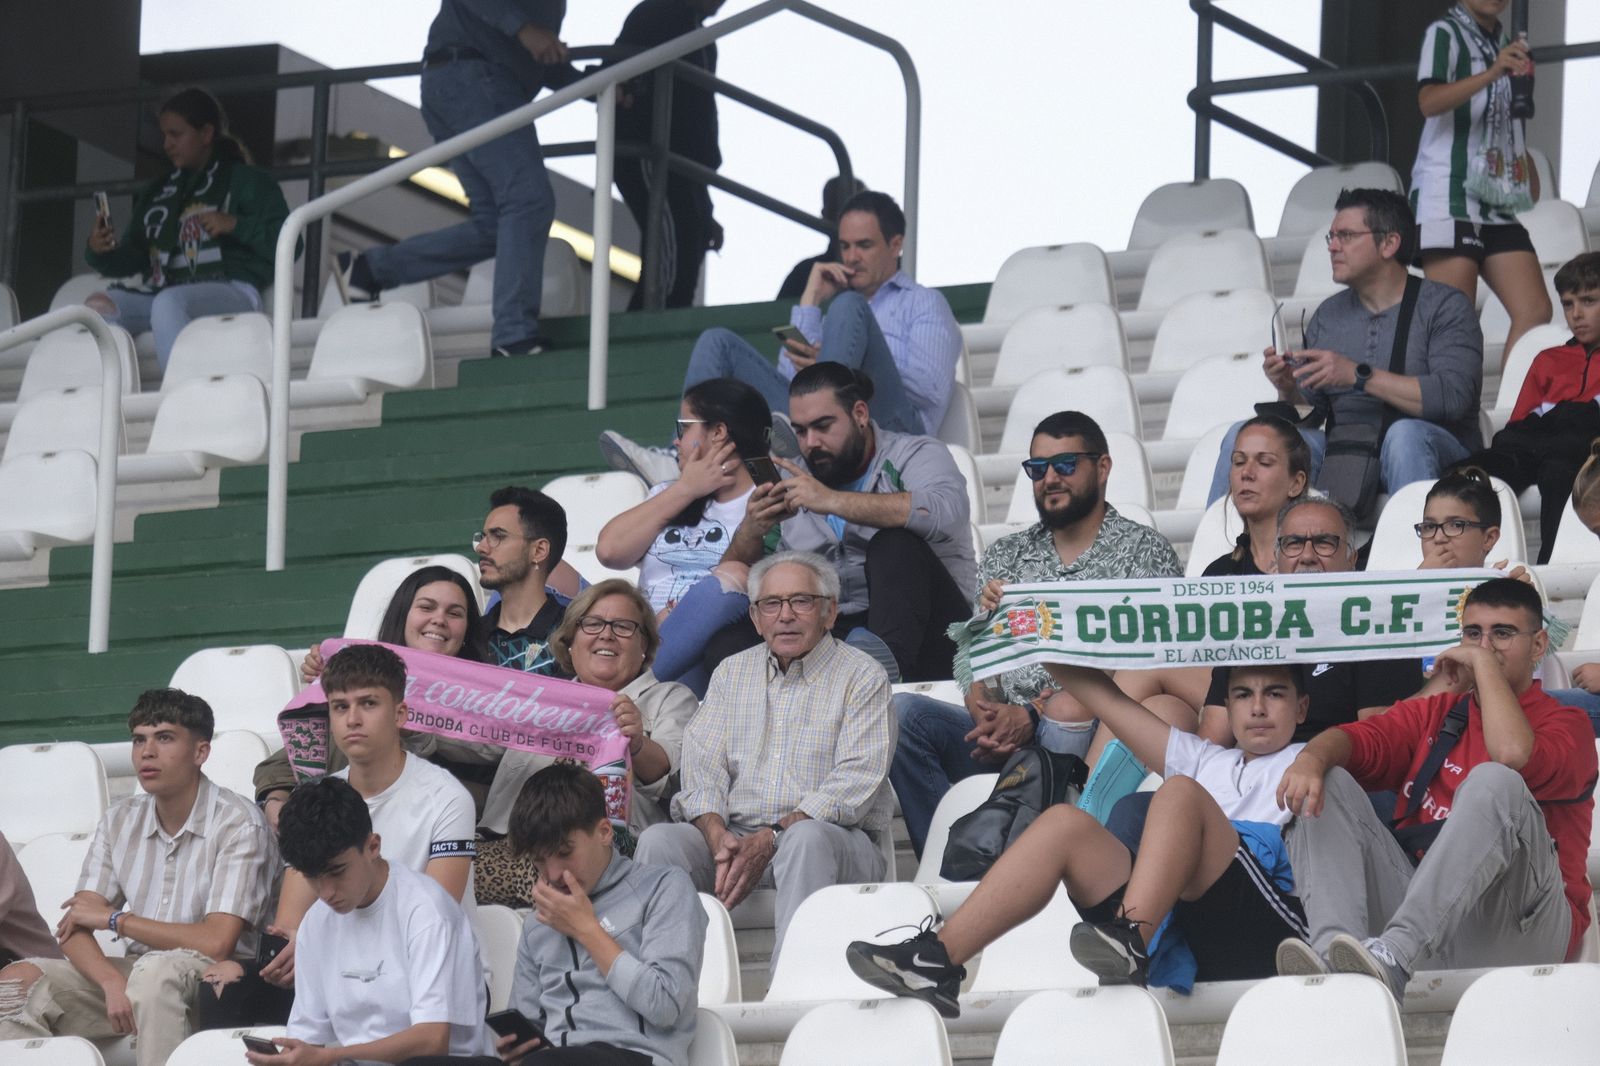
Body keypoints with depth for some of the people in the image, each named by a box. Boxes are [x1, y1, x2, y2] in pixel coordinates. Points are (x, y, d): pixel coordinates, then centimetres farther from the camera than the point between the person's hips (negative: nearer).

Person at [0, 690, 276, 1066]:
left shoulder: (238, 824, -9)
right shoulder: (121, 820, 10)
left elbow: (216, 942, -18)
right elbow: (74, 927, 2)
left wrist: (115, 919, -5)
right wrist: (113, 983, -22)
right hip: (132, 970, 6)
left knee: (156, 970, -39)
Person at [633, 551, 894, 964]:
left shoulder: (861, 677, 3)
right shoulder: (731, 674, 19)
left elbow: (855, 782, -9)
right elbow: (702, 770, 8)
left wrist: (772, 839, -19)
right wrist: (719, 837, -14)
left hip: (835, 840, -4)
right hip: (735, 834, 4)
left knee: (807, 837, -38)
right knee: (659, 840, -22)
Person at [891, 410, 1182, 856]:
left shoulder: (1144, 551, 8)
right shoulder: (1005, 556, 23)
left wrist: (1032, 715, -15)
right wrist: (986, 713, -9)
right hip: (1003, 735, 4)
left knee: (1069, 712, -39)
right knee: (904, 713, -21)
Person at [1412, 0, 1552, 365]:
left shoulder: (1506, 45, 21)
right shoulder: (1445, 33, 0)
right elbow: (1429, 101, -19)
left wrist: (1530, 171, 14)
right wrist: (1492, 73, -33)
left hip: (1498, 204, 7)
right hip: (1449, 198, -7)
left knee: (1535, 312, -6)